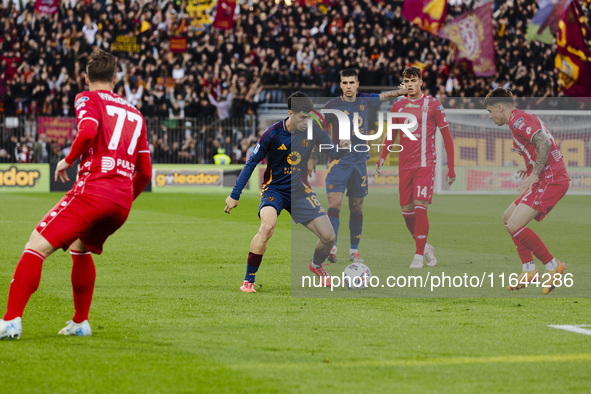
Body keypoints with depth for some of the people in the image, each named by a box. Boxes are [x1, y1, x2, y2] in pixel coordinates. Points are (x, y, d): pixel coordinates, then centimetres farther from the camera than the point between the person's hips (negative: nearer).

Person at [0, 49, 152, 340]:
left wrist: (68, 160, -1)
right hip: (123, 202, 7)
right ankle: (80, 323, 30)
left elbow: (88, 131, -17)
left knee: (36, 247, -7)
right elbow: (145, 171, 22)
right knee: (81, 248, 31)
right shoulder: (134, 113, 23)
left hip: (93, 188, -6)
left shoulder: (88, 99, 6)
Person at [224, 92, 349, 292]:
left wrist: (341, 148, -23)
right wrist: (234, 195, -8)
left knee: (328, 236, -3)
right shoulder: (273, 134, -16)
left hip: (299, 189, 4)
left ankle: (316, 265, 33)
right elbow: (251, 163, -8)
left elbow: (333, 153, 3)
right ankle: (248, 280, -20)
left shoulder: (313, 131, -7)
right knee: (267, 227, -34)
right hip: (274, 188, -4)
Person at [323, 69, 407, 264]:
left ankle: (354, 250, 16)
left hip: (359, 162, 4)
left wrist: (404, 90, 31)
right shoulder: (332, 106, -5)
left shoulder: (365, 101, 5)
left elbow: (385, 96, 26)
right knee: (334, 203, -16)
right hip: (338, 162, -4)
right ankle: (332, 248, -17)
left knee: (357, 207, 6)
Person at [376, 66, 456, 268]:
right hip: (404, 166, 5)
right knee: (406, 211, 3)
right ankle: (424, 246, 25)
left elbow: (447, 136, 1)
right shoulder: (398, 106, 10)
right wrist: (382, 157, 9)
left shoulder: (433, 105, -2)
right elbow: (391, 134, 23)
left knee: (420, 207, -15)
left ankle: (419, 255, -10)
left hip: (425, 164, -4)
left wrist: (451, 167, -2)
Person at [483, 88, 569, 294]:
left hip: (549, 180, -11)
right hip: (551, 178, 11)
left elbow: (543, 142, -27)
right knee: (508, 217, 18)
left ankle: (553, 266, -7)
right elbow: (545, 143, 27)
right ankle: (529, 271, 16)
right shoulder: (527, 118, 20)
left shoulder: (518, 121, -12)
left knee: (515, 226, -17)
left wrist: (535, 174, -27)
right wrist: (531, 168, 21)